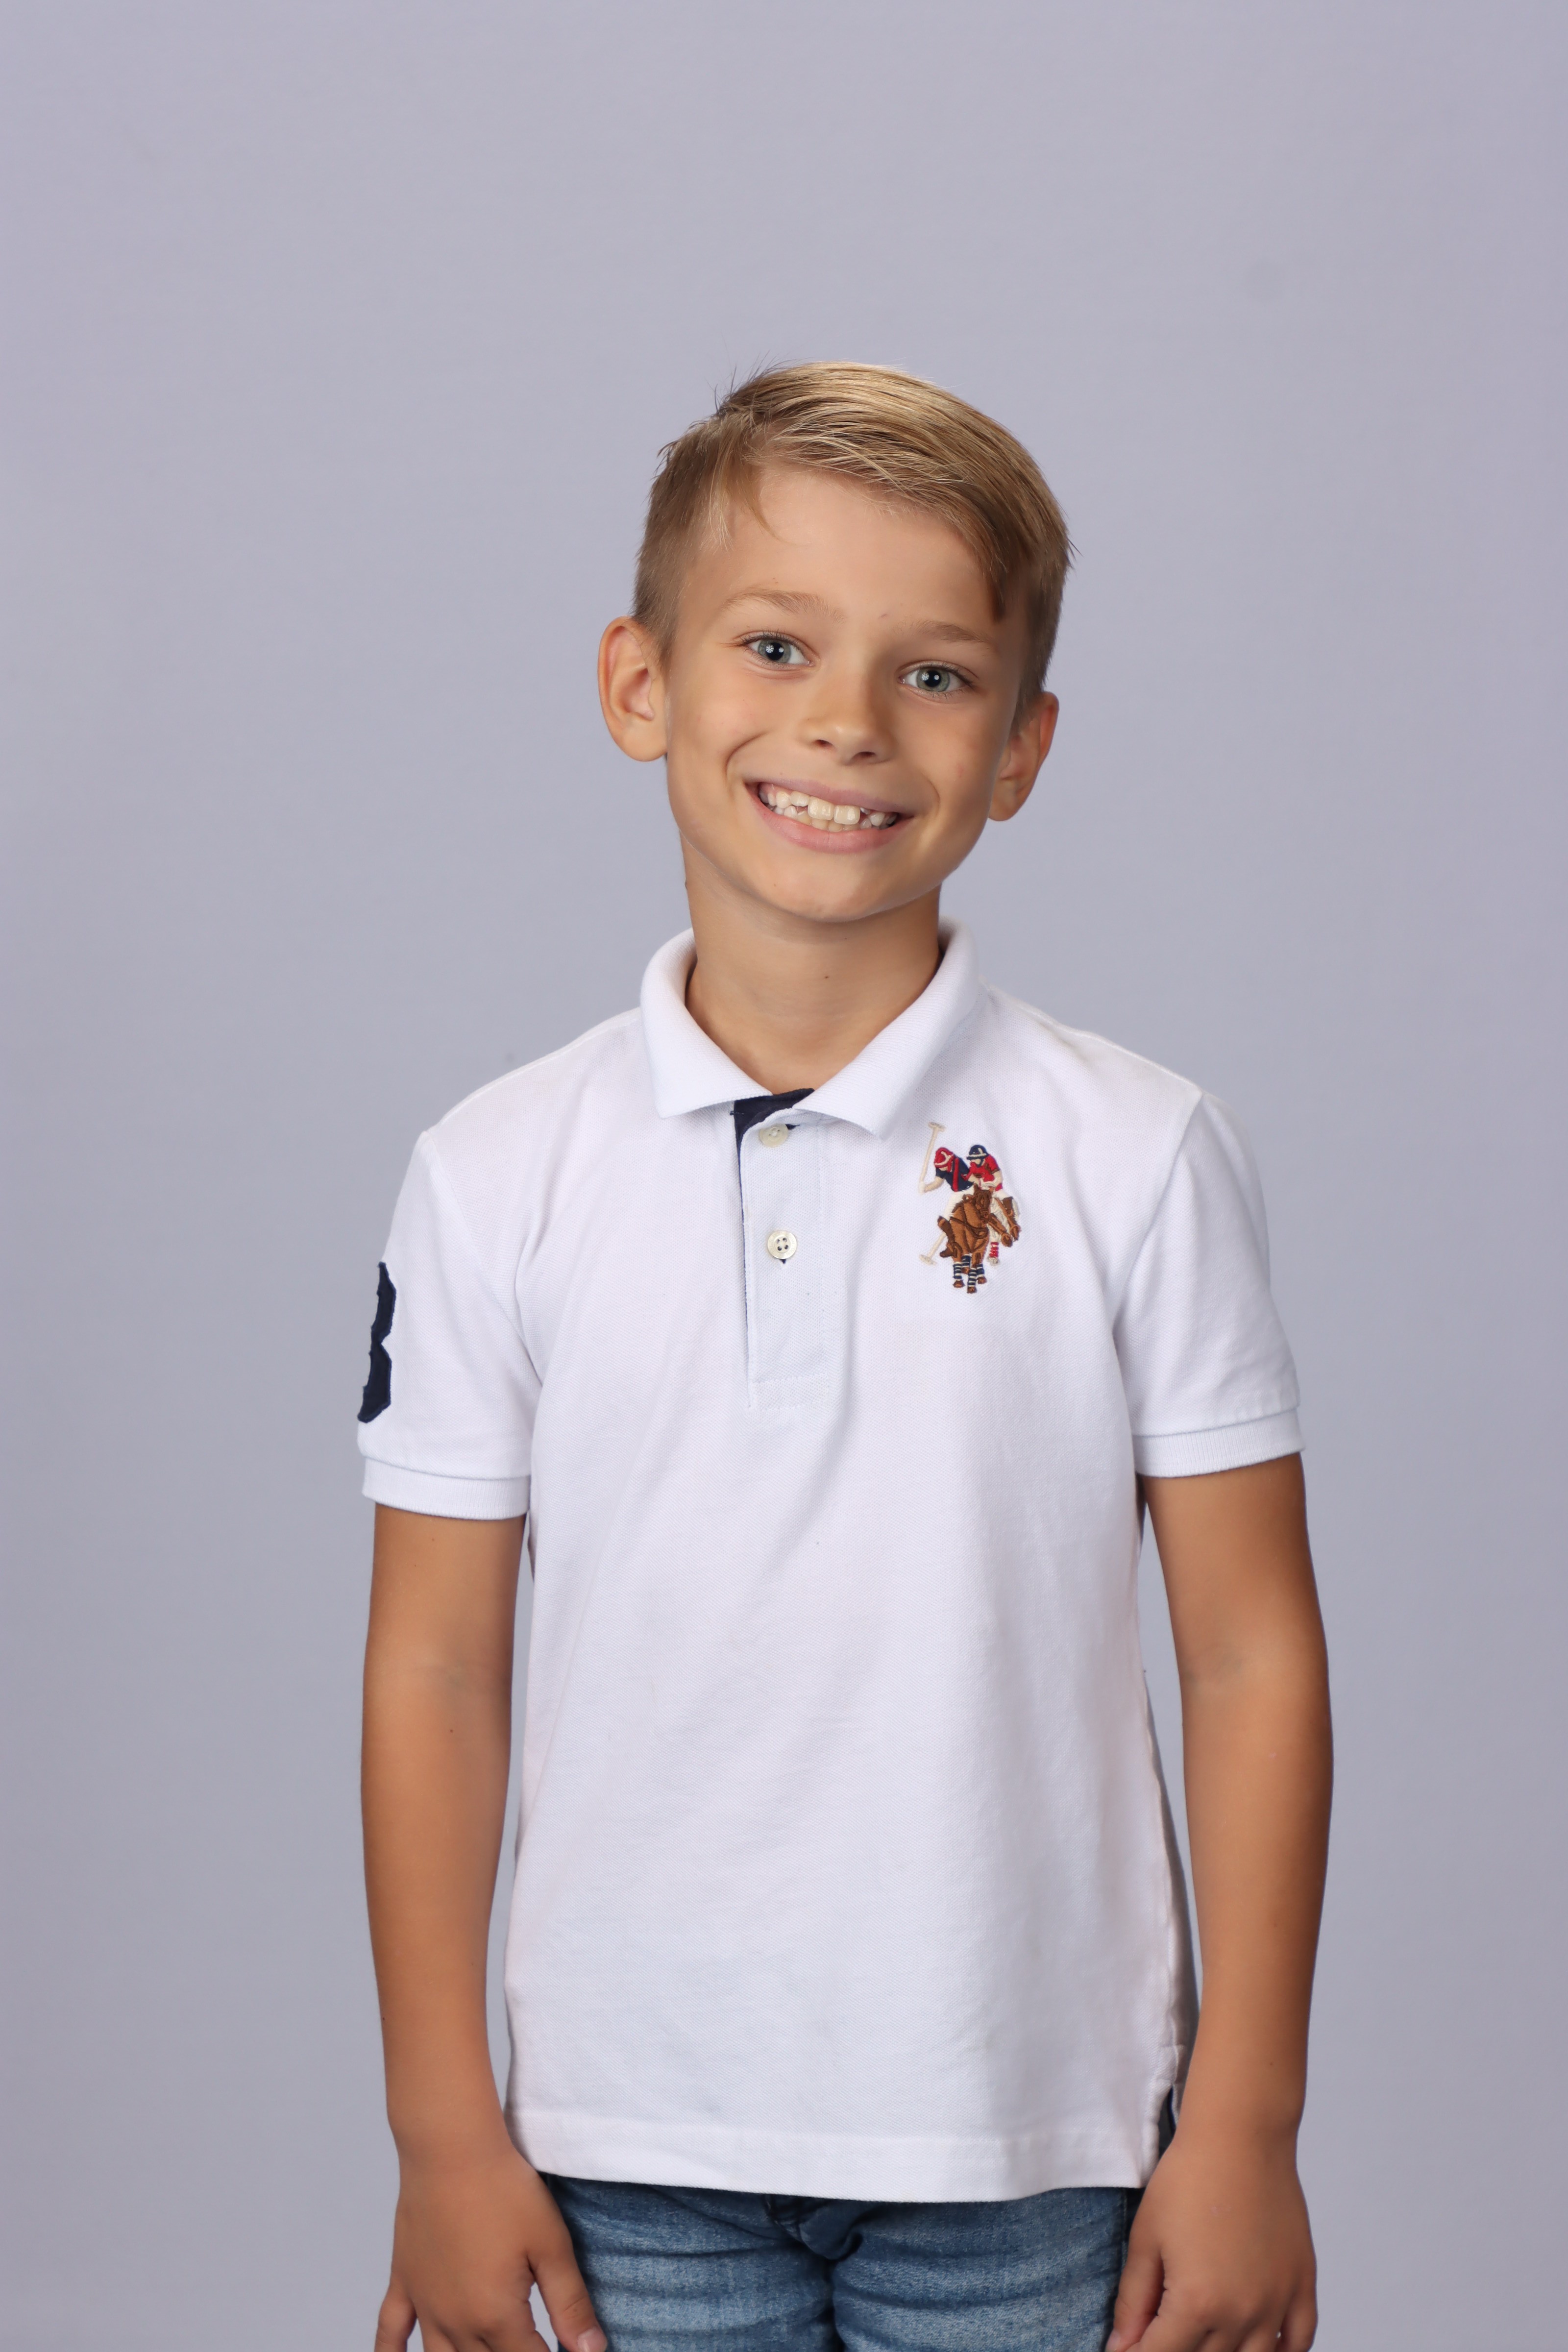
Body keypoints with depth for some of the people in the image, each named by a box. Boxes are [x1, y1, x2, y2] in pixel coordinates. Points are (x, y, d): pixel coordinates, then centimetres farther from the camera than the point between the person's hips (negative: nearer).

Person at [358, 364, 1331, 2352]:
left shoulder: (1142, 1160, -4)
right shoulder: (500, 1179, -1)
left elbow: (1253, 1659, -2)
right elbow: (435, 1672, 2)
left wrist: (1245, 2123, -2)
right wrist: (444, 2126, 2)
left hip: (1034, 2147, -1)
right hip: (630, 2146, 1)